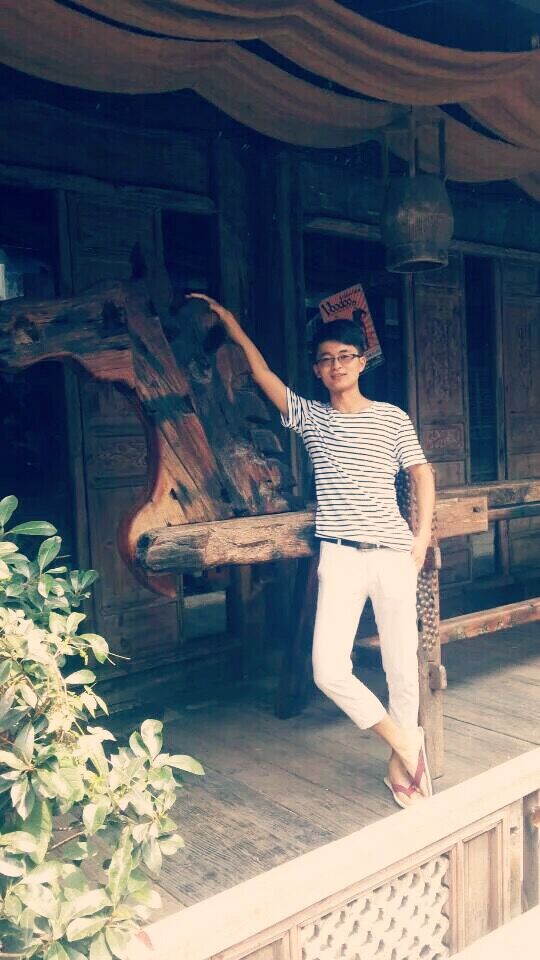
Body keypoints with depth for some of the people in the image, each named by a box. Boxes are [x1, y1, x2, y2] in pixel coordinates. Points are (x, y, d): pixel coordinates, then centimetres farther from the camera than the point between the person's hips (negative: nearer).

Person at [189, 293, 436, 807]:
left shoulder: (392, 418, 4)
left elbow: (422, 473, 10)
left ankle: (399, 764, 28)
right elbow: (263, 373, 13)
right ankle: (407, 743, 11)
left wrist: (423, 537, 1)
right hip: (340, 557, 1)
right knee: (329, 669, -11)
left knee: (402, 663, 6)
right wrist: (231, 324, 16)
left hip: (393, 553, 0)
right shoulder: (309, 417, 9)